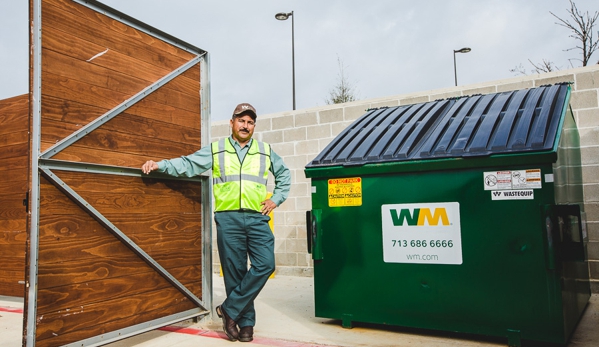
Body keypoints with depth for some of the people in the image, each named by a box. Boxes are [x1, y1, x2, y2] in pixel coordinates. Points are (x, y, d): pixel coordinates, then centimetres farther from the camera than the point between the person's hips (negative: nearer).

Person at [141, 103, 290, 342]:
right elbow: (187, 164, 3)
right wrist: (160, 165, -11)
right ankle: (246, 322, 16)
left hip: (257, 219, 2)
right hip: (228, 219, -1)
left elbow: (284, 175, 25)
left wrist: (276, 199, 13)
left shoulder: (266, 151, 14)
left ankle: (229, 310, 4)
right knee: (234, 271, 3)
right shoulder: (215, 150, 10)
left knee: (265, 265, -11)